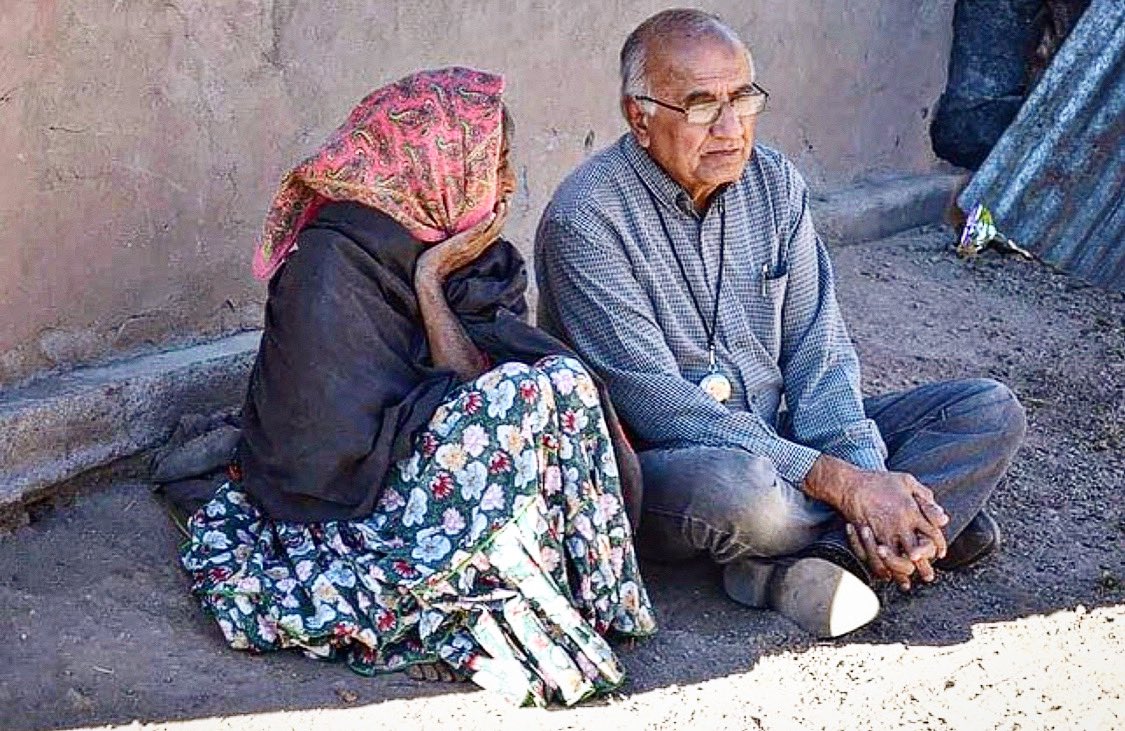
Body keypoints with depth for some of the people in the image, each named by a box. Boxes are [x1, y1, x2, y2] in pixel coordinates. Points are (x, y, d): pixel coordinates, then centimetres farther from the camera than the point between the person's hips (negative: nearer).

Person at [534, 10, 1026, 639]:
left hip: (777, 441, 7)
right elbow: (656, 404, -24)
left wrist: (861, 471, -20)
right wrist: (838, 481, -28)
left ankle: (800, 570, -23)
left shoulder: (774, 183, 2)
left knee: (991, 411, -5)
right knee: (735, 489, -41)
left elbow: (816, 349, 0)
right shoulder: (587, 220, -18)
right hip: (651, 464, -7)